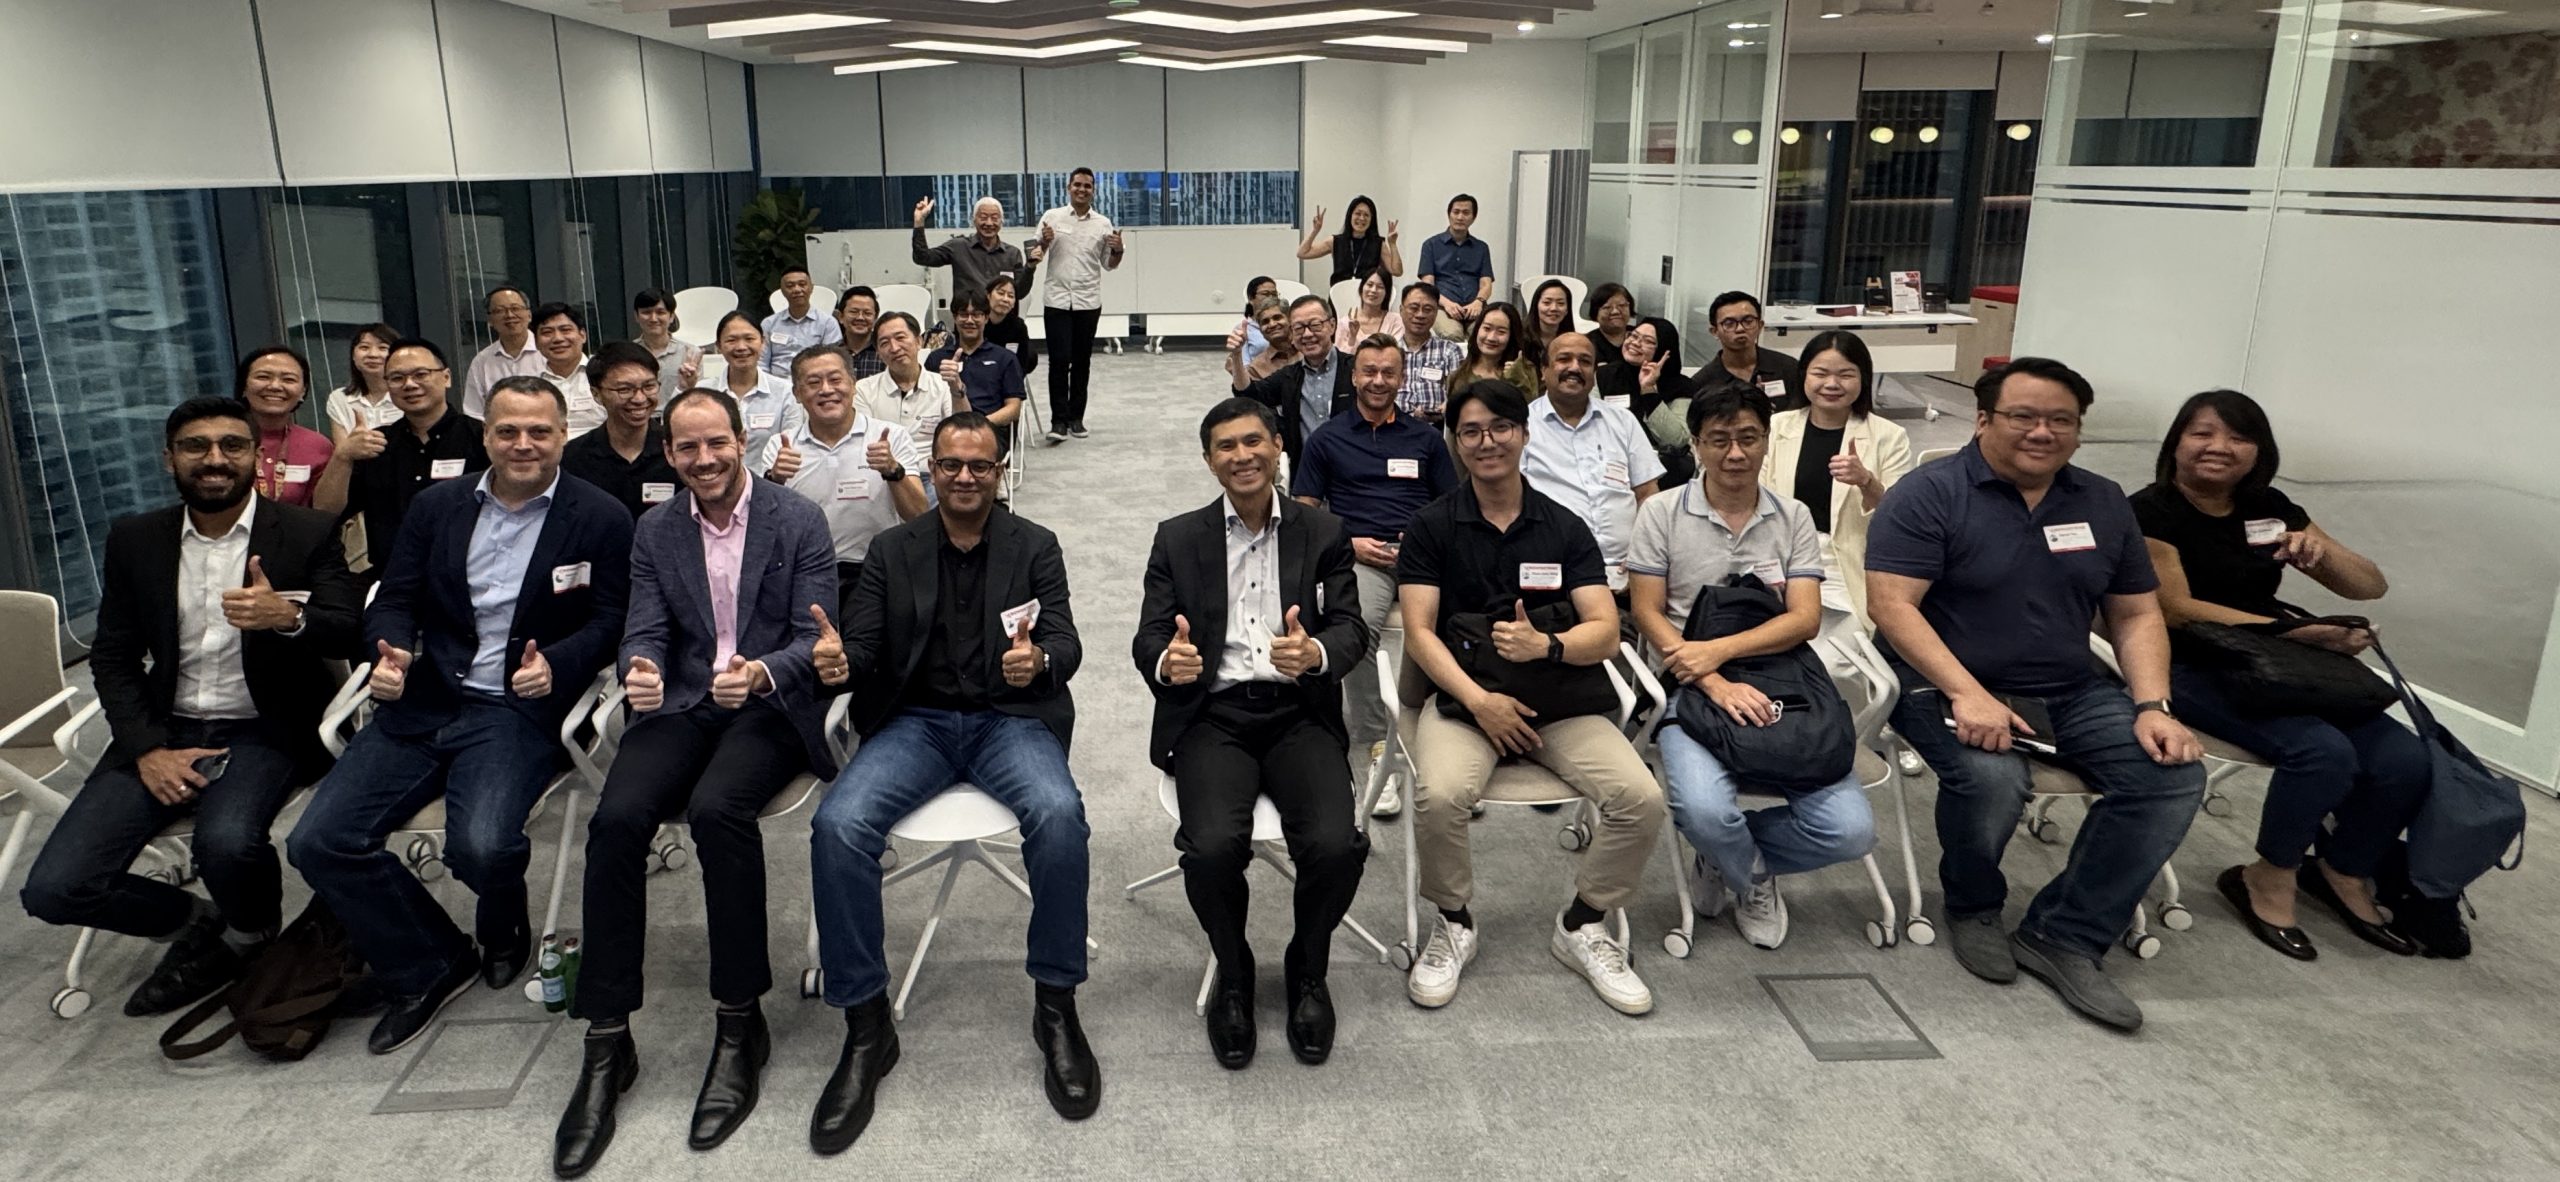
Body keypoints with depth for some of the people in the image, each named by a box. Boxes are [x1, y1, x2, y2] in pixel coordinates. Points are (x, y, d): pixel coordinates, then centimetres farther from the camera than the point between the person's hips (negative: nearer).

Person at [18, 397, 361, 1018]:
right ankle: (196, 923, 16)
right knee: (53, 888, -12)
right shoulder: (134, 539, 8)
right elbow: (113, 656, 8)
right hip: (164, 730, 4)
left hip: (264, 731, -4)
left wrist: (288, 616, -31)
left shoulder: (308, 533, -2)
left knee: (226, 842, -33)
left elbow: (350, 631, -8)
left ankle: (251, 940, 1)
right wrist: (146, 750, -7)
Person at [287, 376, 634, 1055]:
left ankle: (503, 929, 11)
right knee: (318, 842, -10)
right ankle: (431, 967, 10)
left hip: (518, 708, -4)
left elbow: (609, 622, -2)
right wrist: (391, 651, -12)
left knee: (481, 846, -29)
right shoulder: (438, 506, 13)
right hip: (423, 701, 5)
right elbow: (394, 601, 11)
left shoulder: (600, 519, 1)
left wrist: (555, 665, -21)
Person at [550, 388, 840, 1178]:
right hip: (685, 704, 3)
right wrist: (640, 672, -21)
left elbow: (815, 638, -5)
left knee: (716, 808, -33)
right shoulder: (654, 533, 12)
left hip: (772, 705, -3)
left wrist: (762, 672, -26)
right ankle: (606, 1039, -14)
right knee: (616, 819, -25)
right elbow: (644, 633, 4)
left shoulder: (798, 522, 1)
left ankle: (739, 1024, -19)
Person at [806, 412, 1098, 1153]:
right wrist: (838, 657, -21)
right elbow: (863, 647, 5)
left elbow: (1063, 640, -1)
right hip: (915, 721, 2)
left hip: (1010, 718, -1)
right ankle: (866, 1026, -13)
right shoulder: (892, 551, 12)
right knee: (838, 824, -27)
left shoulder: (1036, 548, 9)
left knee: (1060, 815, -33)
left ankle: (1056, 1007, -14)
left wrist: (1040, 660, -27)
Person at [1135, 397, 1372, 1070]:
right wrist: (1167, 661, -23)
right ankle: (1233, 973, 4)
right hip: (1212, 717, 0)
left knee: (1336, 846, -25)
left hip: (1300, 714, 1)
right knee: (1213, 848, -27)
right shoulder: (1177, 539, 11)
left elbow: (1352, 630, 2)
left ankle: (1307, 971, 8)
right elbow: (1149, 638, 3)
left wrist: (1315, 653, -23)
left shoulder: (1324, 534, 11)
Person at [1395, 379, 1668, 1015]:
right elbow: (1419, 634, -3)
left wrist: (1546, 645, -22)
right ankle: (1453, 925, -2)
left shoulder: (1566, 528, 9)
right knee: (1438, 797, -33)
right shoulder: (1431, 527, 4)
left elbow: (1605, 632, 0)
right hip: (1462, 695, -2)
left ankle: (1582, 926, 6)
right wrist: (1479, 700, -17)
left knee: (1642, 798, -22)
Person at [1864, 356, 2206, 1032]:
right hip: (1949, 690, -5)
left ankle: (2064, 937, -7)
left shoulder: (2102, 503, 12)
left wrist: (2153, 707, -4)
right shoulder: (1930, 494, -7)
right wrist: (1966, 695, -27)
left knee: (2173, 773, -18)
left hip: (2072, 695, 6)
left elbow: (2137, 616, 13)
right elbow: (1892, 604, -17)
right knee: (1990, 779, -34)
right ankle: (1972, 909, 0)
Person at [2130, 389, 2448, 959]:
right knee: (2324, 751, -29)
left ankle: (2344, 874, 14)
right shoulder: (2152, 511, -6)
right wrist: (2302, 632, -20)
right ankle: (2269, 882, -4)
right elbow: (2178, 609, -16)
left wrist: (2321, 551, -11)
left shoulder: (2269, 509, 11)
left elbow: (2372, 588, 12)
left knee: (2404, 759, -13)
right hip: (2194, 670, -6)